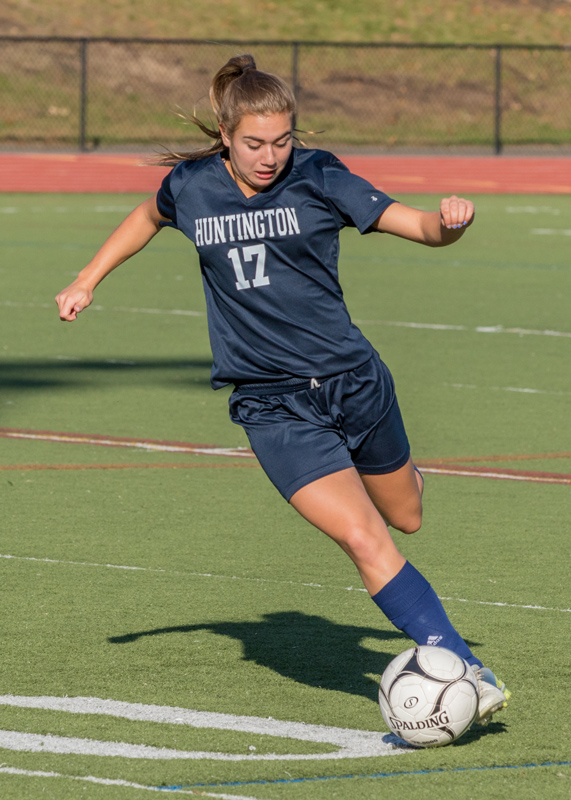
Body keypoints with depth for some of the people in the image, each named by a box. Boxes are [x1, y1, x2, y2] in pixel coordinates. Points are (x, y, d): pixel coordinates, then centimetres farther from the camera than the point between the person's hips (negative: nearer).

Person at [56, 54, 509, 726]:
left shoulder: (318, 179, -7)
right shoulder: (191, 187, -1)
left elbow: (420, 228, -6)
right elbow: (148, 217, 23)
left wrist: (449, 220, -28)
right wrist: (87, 281, 23)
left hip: (351, 379, 1)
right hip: (273, 408, -1)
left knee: (406, 518, 20)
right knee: (365, 542, -16)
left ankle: (399, 481, 58)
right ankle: (465, 671, -14)